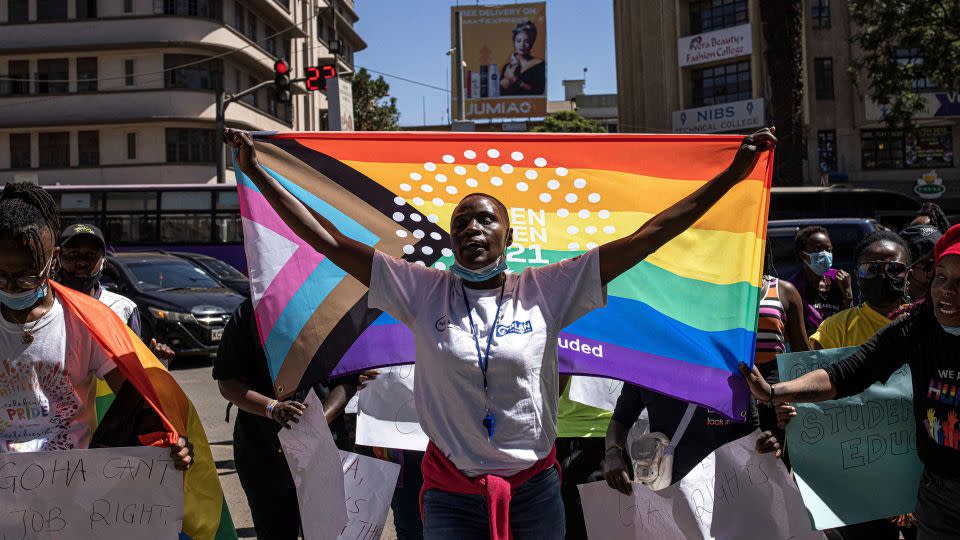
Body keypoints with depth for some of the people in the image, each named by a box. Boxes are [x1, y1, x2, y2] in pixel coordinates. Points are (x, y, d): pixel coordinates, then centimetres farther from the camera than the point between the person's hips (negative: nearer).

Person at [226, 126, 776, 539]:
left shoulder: (547, 290, -5)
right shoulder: (421, 291, -4)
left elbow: (646, 237, -7)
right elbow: (331, 241, -4)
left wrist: (732, 175, -8)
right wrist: (257, 172, -5)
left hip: (534, 490, 0)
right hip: (451, 494, 0)